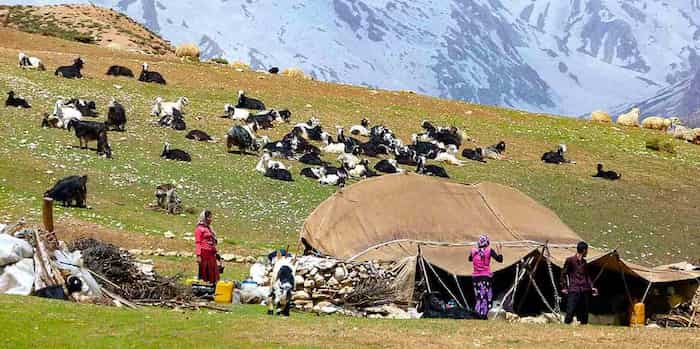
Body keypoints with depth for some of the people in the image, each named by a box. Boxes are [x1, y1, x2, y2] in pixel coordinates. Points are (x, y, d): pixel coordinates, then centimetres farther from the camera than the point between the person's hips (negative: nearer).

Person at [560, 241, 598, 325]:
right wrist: (564, 287, -2)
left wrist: (592, 287, 14)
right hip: (574, 291, -6)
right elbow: (563, 274, 1)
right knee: (570, 312, -15)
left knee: (584, 313, 6)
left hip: (585, 291, 6)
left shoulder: (584, 262, 16)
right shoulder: (570, 260, -2)